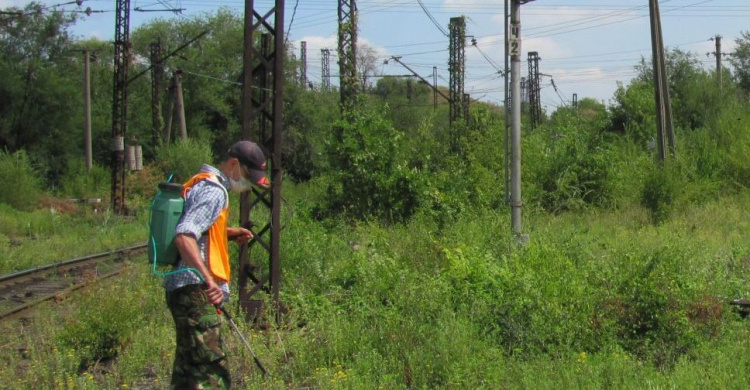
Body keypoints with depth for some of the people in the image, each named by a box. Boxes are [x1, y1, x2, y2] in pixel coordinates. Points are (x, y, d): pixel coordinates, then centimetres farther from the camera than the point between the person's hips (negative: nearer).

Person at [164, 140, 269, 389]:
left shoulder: (198, 184, 19)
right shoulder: (214, 191, -12)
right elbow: (184, 237, -26)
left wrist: (228, 233, 20)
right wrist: (208, 278, -35)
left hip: (179, 288, 11)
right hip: (196, 292, -11)